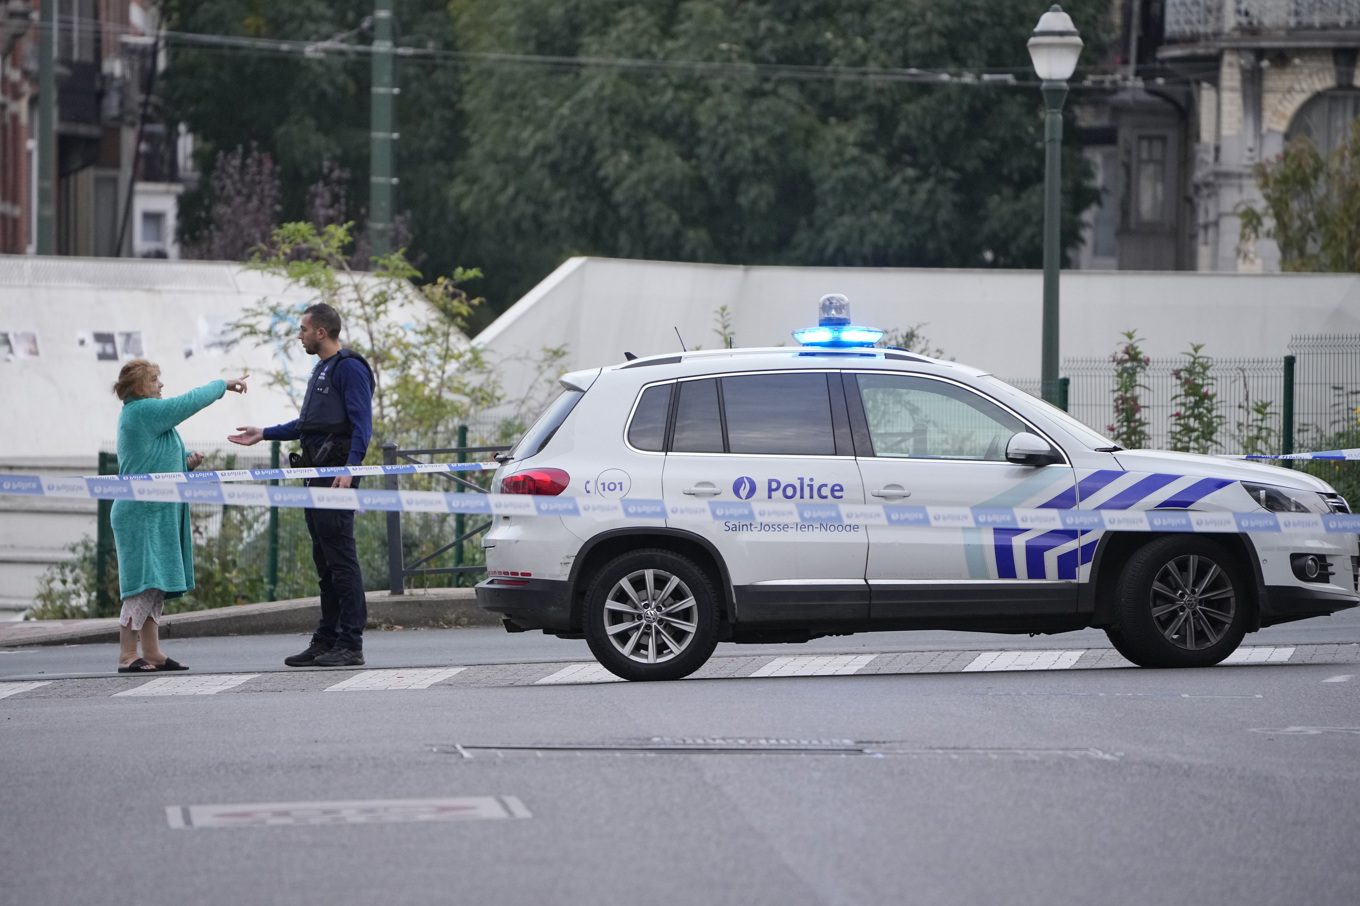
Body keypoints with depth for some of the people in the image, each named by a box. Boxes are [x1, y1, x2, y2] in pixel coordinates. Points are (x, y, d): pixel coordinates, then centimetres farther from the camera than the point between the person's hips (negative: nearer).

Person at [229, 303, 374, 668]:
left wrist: (350, 468, -26)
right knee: (324, 562, 12)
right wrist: (264, 434, 31)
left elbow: (362, 424, -17)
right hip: (317, 474, 10)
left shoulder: (349, 368, -9)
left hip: (337, 472, -10)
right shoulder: (321, 369, 22)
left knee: (341, 559, -11)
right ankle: (326, 640, 16)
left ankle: (350, 644, -11)